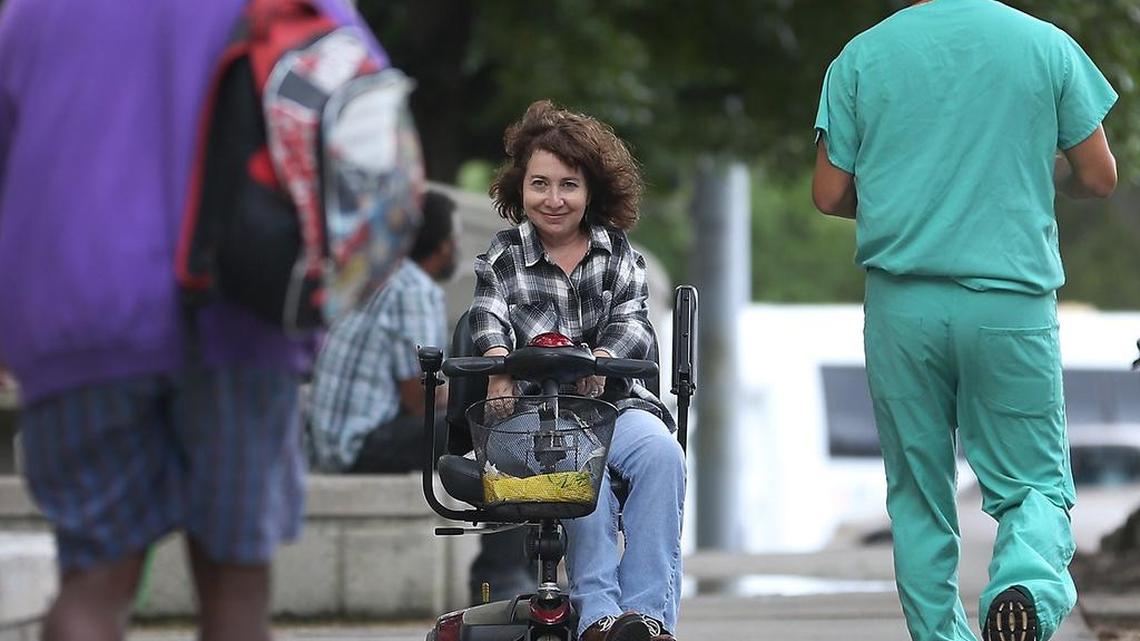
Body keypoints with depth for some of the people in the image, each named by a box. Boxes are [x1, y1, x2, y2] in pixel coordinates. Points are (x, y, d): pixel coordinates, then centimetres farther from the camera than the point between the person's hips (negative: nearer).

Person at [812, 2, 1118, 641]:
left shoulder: (862, 56, 1)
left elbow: (831, 195, 4)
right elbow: (1099, 177, 5)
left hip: (902, 300, 1)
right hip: (1013, 298, -1)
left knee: (919, 492, 13)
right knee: (1035, 482, 7)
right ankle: (1027, 580, -21)